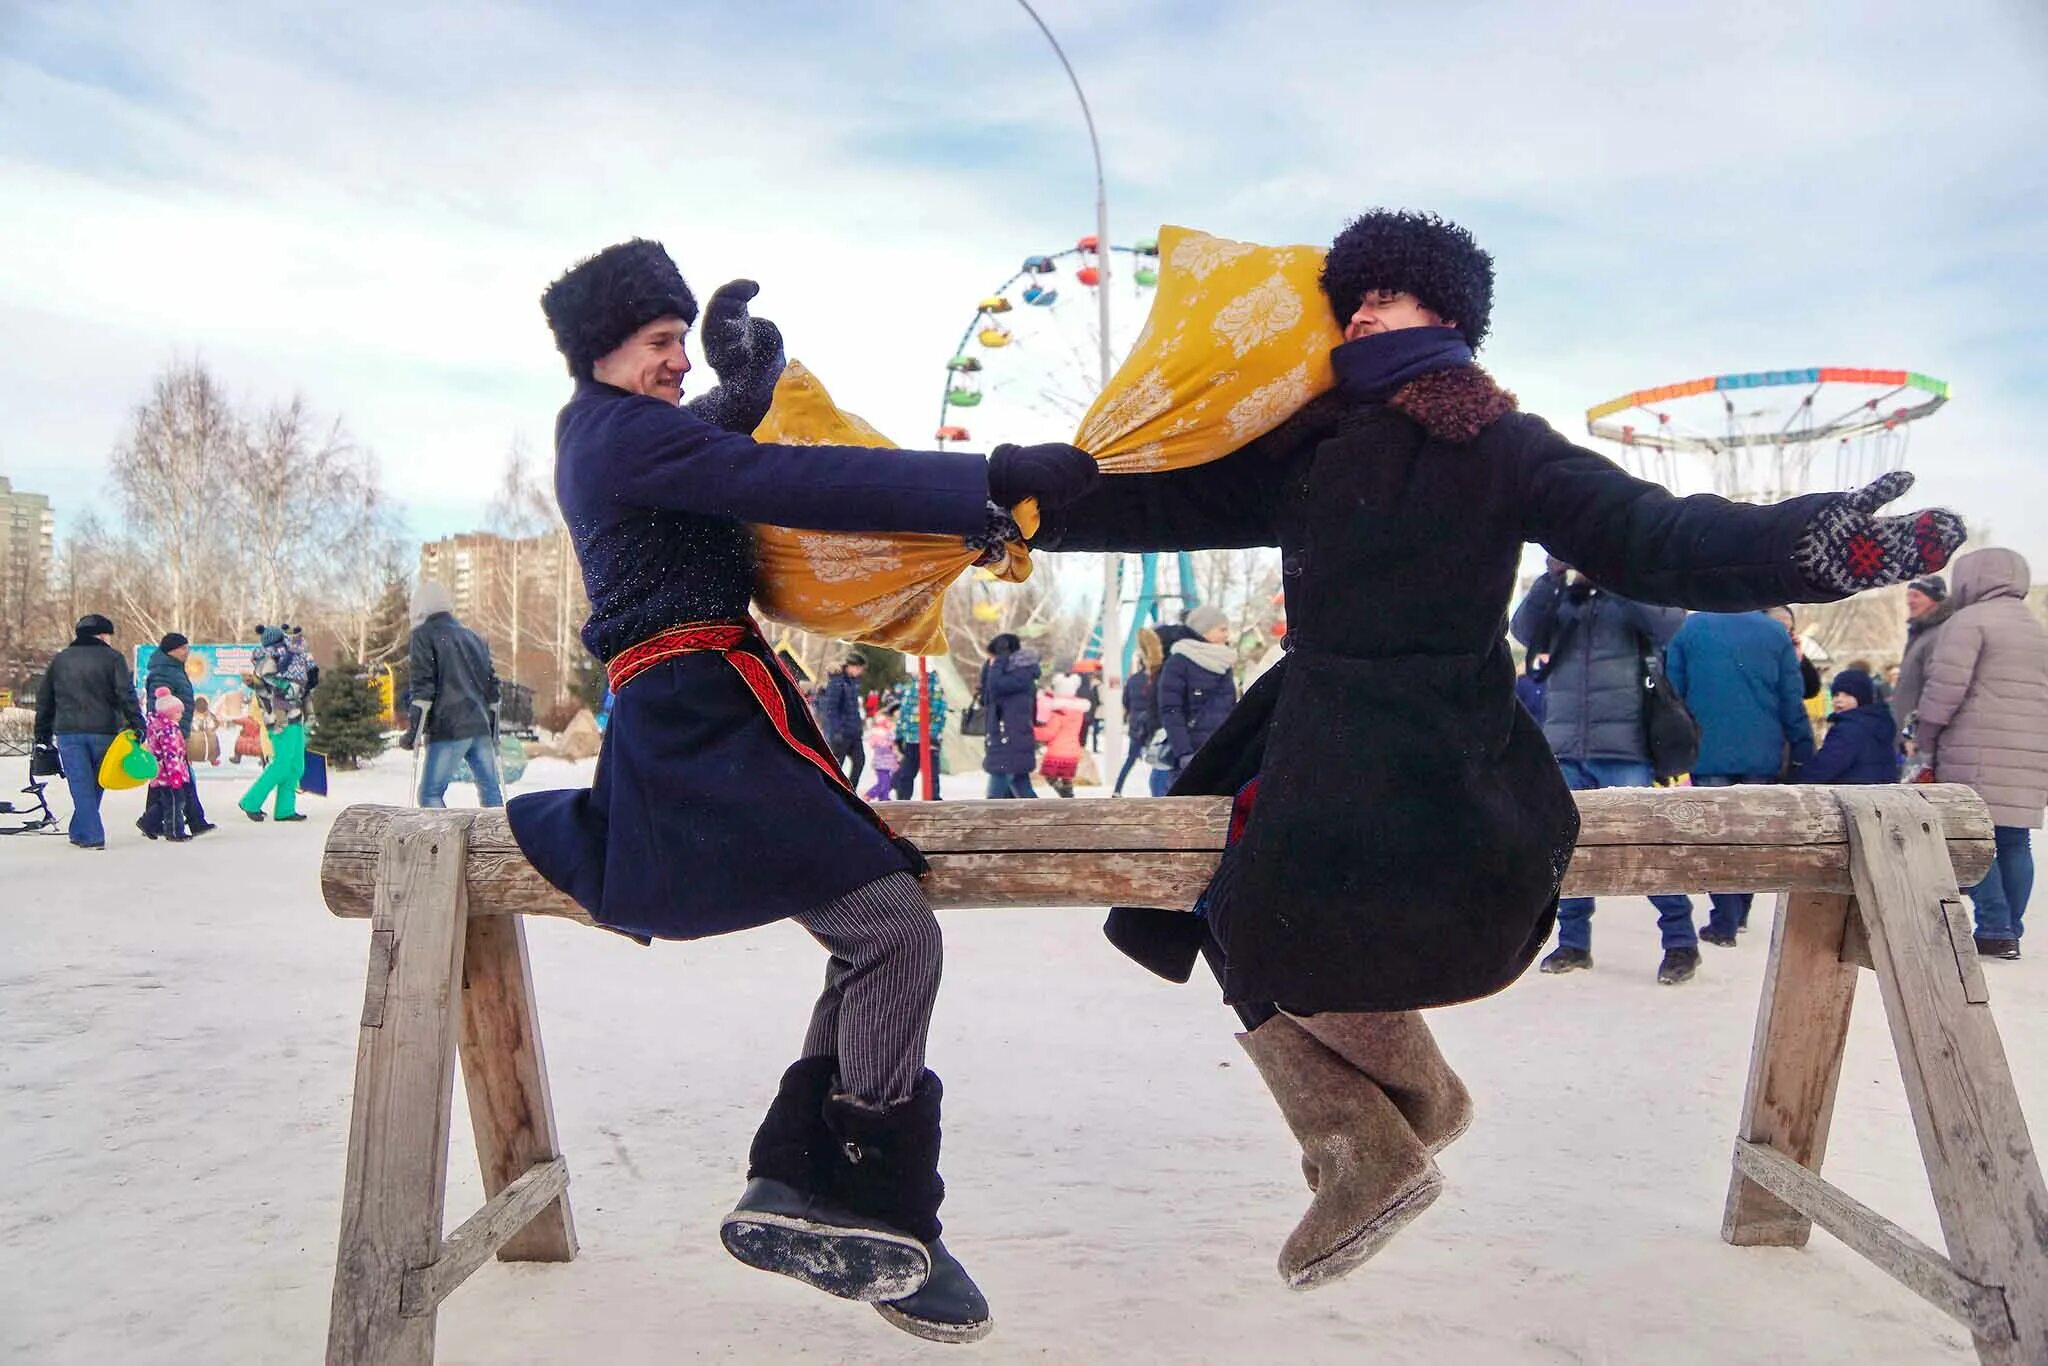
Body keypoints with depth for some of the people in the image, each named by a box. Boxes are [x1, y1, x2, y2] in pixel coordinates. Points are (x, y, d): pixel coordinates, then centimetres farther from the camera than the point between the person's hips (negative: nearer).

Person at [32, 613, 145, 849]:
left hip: (68, 732, 2)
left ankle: (91, 836, -4)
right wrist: (136, 724, -10)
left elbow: (44, 700, 16)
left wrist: (42, 736, 20)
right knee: (94, 784, 13)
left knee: (81, 785, 2)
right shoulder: (112, 658, 0)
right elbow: (126, 695, -10)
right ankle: (79, 831, 22)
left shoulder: (60, 660, 13)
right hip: (103, 731, -2)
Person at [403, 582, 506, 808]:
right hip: (481, 728, 6)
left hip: (449, 730, -6)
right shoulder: (475, 637, 19)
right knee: (490, 788, 11)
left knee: (430, 794, -1)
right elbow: (492, 686, 19)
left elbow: (422, 686, -9)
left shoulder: (424, 635, 0)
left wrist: (413, 731, -7)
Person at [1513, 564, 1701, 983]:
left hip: (1624, 749, -3)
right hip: (1564, 749, 4)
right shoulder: (1558, 601, 14)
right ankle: (1574, 941, 17)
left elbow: (1671, 624, -13)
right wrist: (1552, 576, -16)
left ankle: (1681, 941, 7)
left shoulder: (1634, 594, 6)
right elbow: (1525, 632, -5)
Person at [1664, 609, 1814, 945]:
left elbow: (1672, 692, -1)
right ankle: (1739, 912, 24)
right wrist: (1803, 751, 8)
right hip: (1762, 754, 2)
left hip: (1708, 753, -2)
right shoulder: (1774, 632, 2)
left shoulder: (1690, 628, -2)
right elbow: (1792, 699, 1)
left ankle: (1724, 923, 0)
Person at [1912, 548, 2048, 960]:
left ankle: (1994, 931, -9)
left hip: (1977, 753, -7)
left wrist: (1925, 740, -2)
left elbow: (1946, 687, -11)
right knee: (2015, 841, 8)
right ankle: (2011, 932, 11)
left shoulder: (1969, 621, -3)